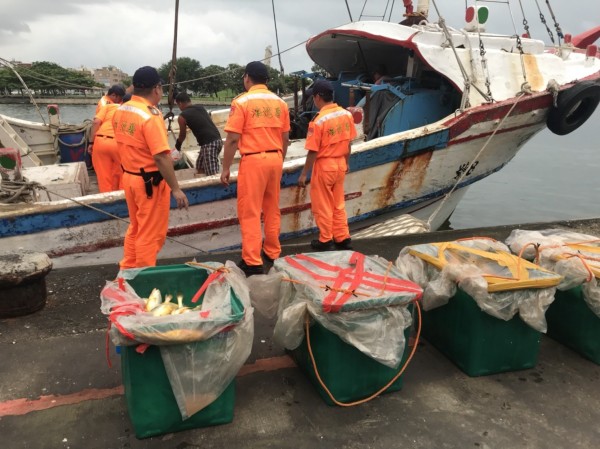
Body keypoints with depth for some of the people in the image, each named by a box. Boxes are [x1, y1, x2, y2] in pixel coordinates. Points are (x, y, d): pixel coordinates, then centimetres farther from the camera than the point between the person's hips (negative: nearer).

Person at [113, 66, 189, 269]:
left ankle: (128, 270, 33)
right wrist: (175, 189, -22)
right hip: (150, 182, -8)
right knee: (150, 234, 5)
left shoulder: (120, 111, 4)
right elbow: (161, 157, -26)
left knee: (135, 227, 22)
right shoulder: (151, 116, -22)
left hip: (129, 176, 9)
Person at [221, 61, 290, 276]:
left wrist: (225, 168, -3)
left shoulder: (241, 102, -7)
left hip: (253, 160, -5)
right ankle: (273, 252, 28)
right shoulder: (280, 102, 8)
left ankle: (252, 262, 2)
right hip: (275, 158, 6)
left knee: (249, 212, 1)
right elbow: (285, 138, 11)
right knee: (272, 209, 17)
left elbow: (233, 139, -11)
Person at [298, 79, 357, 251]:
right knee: (338, 203, 18)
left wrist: (304, 174, -8)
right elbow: (348, 142, 7)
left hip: (324, 166, -6)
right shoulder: (347, 114, -2)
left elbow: (313, 151, -17)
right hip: (340, 164, 6)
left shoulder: (318, 121, -21)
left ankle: (326, 241, 19)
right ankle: (343, 238, 26)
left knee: (322, 205, 9)